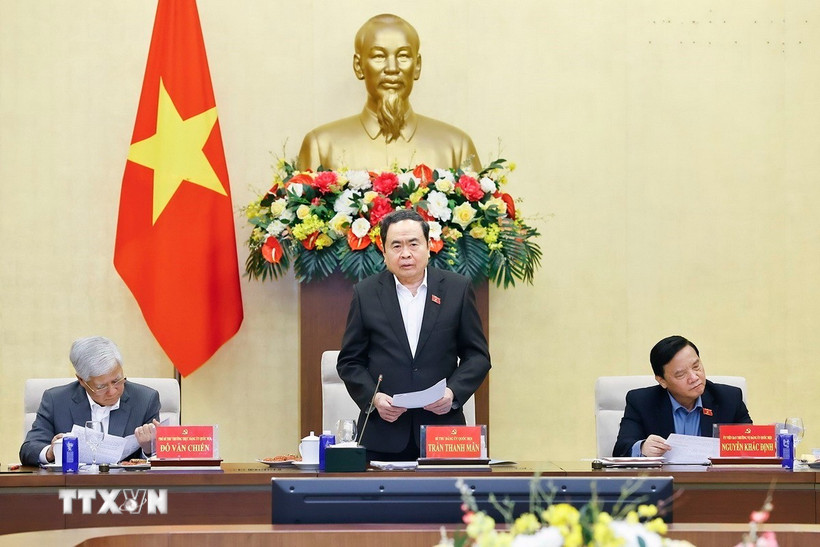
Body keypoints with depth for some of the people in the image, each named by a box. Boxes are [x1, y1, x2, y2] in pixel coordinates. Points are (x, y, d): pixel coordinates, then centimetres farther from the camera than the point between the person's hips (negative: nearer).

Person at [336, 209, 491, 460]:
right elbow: (349, 361, 8)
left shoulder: (457, 289, 7)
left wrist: (453, 392, -9)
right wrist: (373, 397, -9)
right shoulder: (365, 293, 7)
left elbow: (477, 355, 8)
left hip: (441, 426, 0)